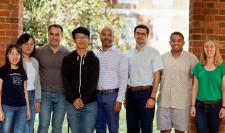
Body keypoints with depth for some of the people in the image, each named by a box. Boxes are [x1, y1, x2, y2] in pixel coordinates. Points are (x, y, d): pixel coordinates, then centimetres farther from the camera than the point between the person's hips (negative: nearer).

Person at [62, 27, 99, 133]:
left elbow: (93, 82, -3)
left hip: (90, 104, 0)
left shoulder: (94, 59, 6)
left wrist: (83, 99, -13)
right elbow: (66, 81, 0)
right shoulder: (67, 59, 7)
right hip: (72, 103, 1)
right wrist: (73, 100, -12)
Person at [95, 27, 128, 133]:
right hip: (97, 95, 4)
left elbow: (123, 79, -5)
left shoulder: (120, 56, -2)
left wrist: (119, 100, -12)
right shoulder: (94, 56, 10)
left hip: (111, 95, -4)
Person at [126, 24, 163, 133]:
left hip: (146, 93, -4)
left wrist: (152, 97, -14)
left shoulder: (153, 53, -3)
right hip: (131, 93, 4)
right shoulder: (129, 53, 10)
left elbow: (156, 77, -7)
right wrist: (126, 96, 9)